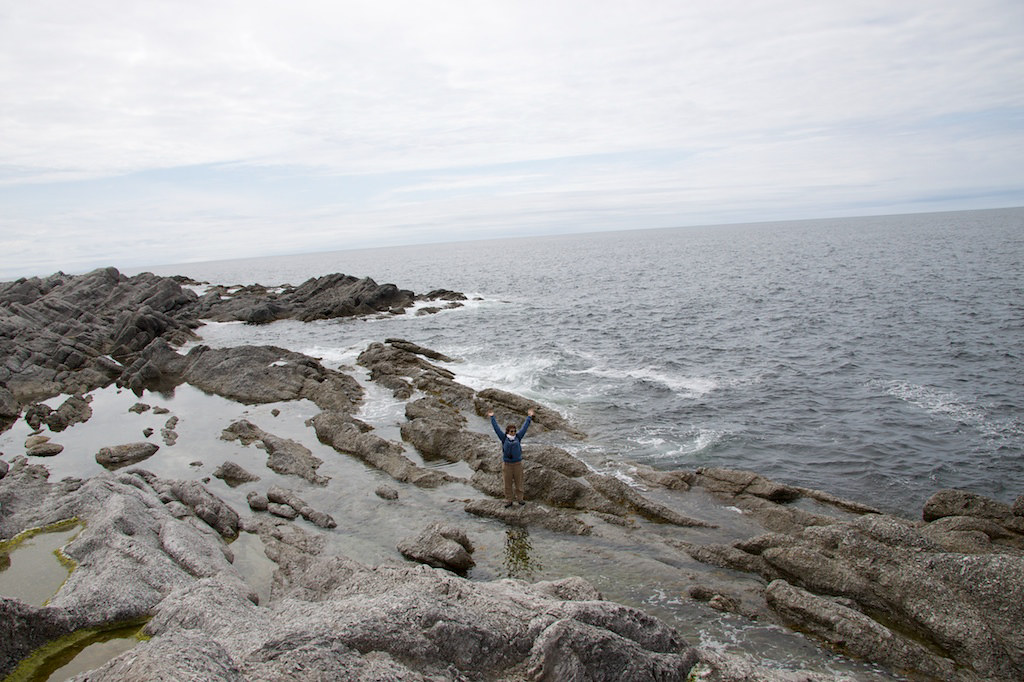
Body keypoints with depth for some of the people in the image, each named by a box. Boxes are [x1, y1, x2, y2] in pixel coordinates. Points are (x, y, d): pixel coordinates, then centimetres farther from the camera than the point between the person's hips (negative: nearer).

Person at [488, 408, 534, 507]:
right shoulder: (504, 438, -1)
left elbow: (524, 427, 7)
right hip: (507, 464, -1)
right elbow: (496, 428, 0)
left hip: (517, 464, 1)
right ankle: (509, 500, 15)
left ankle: (519, 499, 19)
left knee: (519, 482, 7)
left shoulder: (518, 437, 3)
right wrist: (492, 418, 1)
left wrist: (529, 417, 9)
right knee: (508, 484, 5)